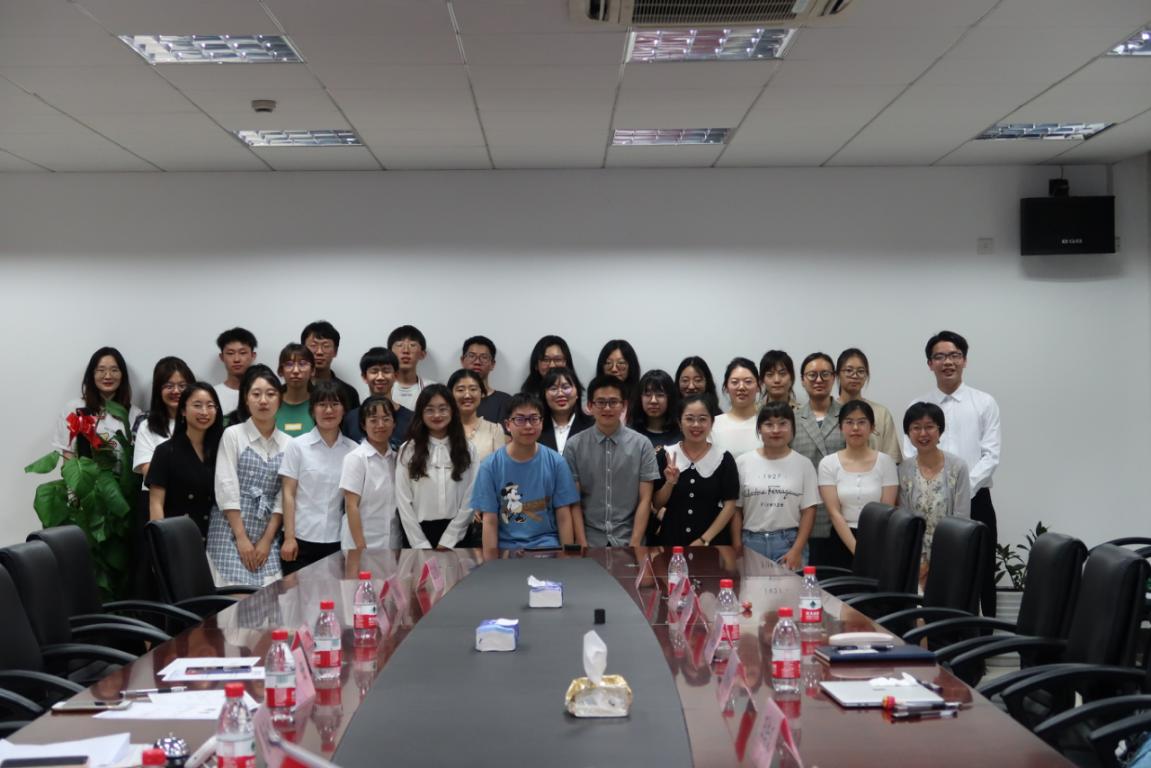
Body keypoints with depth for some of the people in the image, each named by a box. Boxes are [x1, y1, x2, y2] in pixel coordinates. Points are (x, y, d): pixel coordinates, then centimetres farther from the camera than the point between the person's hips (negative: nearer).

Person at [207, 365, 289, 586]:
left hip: (267, 536, 3)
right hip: (231, 531, -3)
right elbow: (226, 489, -7)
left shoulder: (287, 444, 7)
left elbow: (283, 496, 5)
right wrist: (241, 538, -11)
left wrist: (267, 540, -2)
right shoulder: (232, 435, -2)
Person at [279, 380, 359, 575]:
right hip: (302, 539, -2)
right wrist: (289, 537, -6)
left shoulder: (353, 450, 4)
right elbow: (289, 494, -1)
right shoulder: (297, 446, -1)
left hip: (338, 541, 2)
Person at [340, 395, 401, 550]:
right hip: (362, 544, -4)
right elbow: (351, 506, -10)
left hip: (393, 545, 4)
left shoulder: (396, 458, 7)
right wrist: (360, 547, -15)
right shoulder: (356, 458, -7)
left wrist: (406, 541, 2)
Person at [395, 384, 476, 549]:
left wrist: (447, 541, -9)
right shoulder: (408, 450, 2)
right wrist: (421, 544, -9)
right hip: (419, 531, 0)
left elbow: (469, 499, -1)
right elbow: (403, 501, -2)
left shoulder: (467, 450, 3)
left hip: (456, 536, 0)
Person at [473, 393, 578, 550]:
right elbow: (490, 522, -2)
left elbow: (563, 518, 1)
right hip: (506, 548, 0)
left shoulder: (556, 462, 0)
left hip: (546, 545, 0)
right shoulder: (490, 466, -2)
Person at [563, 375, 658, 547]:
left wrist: (634, 544, -9)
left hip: (628, 541, 0)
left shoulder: (642, 444, -2)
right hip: (590, 541, 0)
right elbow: (574, 501, -2)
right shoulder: (574, 446, -2)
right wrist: (582, 545, -8)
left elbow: (645, 499, -2)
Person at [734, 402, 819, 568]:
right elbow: (736, 510, 5)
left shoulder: (803, 464, 4)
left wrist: (797, 550, -8)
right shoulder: (743, 463, 4)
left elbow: (808, 510, 2)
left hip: (789, 542, 0)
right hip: (751, 543, 1)